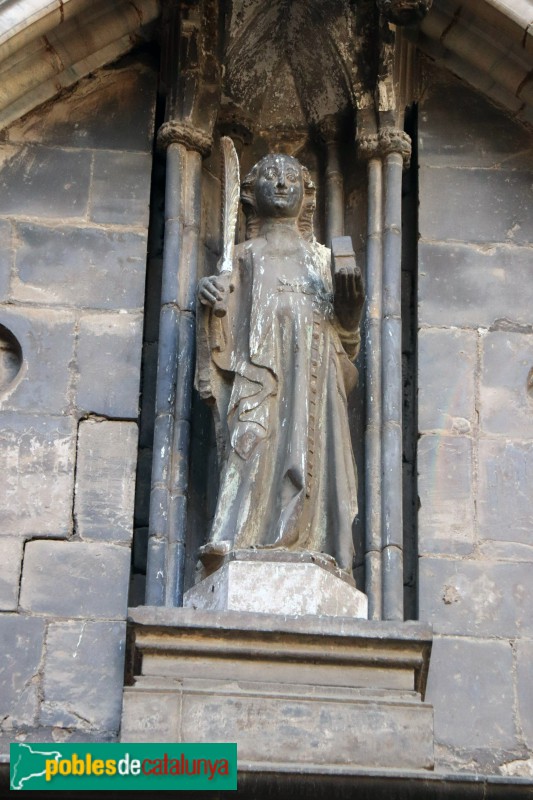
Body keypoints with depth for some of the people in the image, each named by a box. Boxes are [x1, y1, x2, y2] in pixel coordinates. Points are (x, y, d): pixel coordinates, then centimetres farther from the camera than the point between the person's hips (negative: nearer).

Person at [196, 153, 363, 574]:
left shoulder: (321, 258, 26)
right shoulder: (245, 256, 23)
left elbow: (342, 326, 19)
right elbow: (226, 319, 14)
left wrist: (349, 305, -1)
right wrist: (210, 298, -6)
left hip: (313, 364, 2)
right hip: (258, 361, -2)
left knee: (309, 443, -14)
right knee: (253, 437, -24)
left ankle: (306, 546, -20)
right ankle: (234, 537, -37)